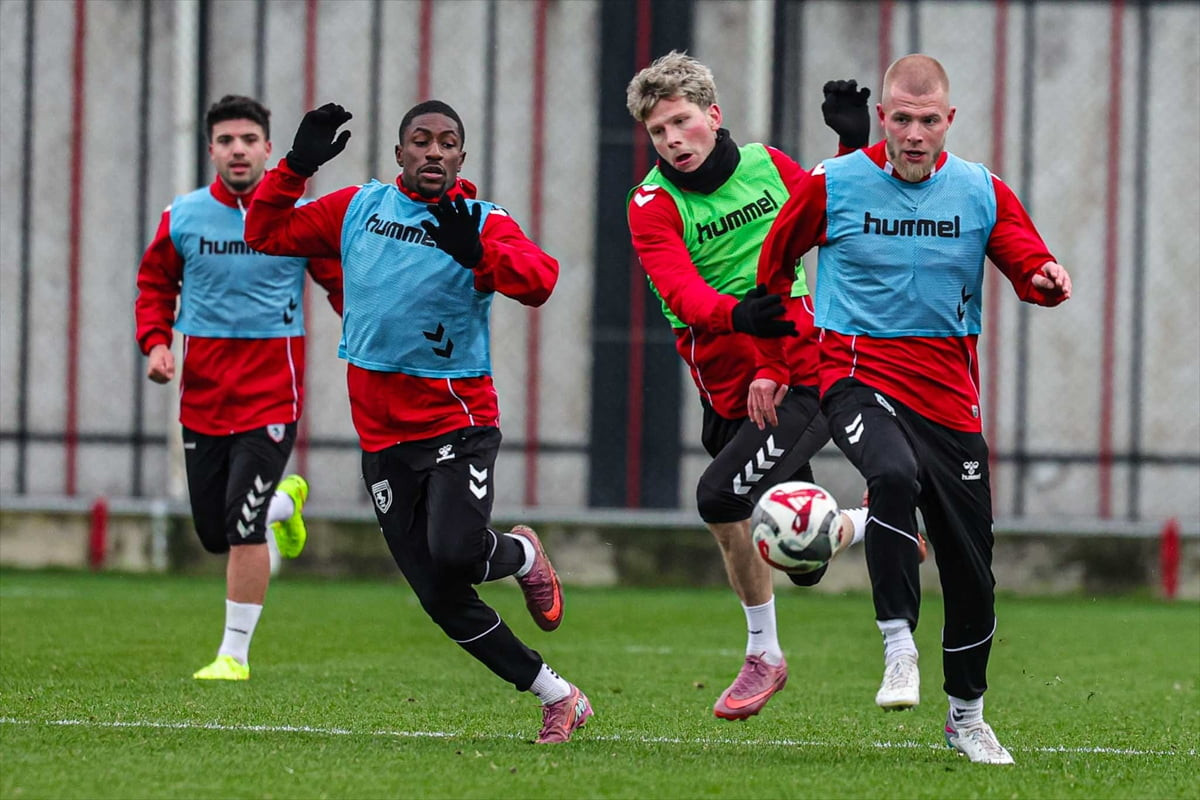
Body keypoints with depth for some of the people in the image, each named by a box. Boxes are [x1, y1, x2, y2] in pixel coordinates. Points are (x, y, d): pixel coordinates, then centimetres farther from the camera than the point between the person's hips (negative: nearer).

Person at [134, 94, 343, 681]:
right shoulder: (182, 217, 3)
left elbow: (342, 282, 4)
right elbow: (155, 284, 16)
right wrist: (156, 342, -1)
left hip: (271, 392, -3)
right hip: (202, 391, 4)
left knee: (242, 527, -13)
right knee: (214, 533, 9)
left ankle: (235, 653, -2)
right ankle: (284, 501, 43)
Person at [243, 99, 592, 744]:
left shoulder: (482, 223, -5)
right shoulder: (359, 207, 8)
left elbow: (539, 279, -23)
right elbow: (265, 233, 13)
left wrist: (476, 252, -38)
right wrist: (297, 166, -1)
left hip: (457, 421, -4)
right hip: (382, 436, 4)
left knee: (454, 555, -27)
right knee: (443, 601, 0)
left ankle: (519, 554, 9)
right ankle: (557, 697, 13)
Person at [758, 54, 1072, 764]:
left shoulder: (983, 193, 3)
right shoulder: (832, 185, -2)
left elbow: (1031, 267, -3)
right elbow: (774, 262, 12)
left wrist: (1049, 279, -27)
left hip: (949, 397, 3)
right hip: (859, 378, -3)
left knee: (972, 568, 5)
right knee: (896, 474, -36)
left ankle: (966, 716, 25)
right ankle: (899, 648, -30)